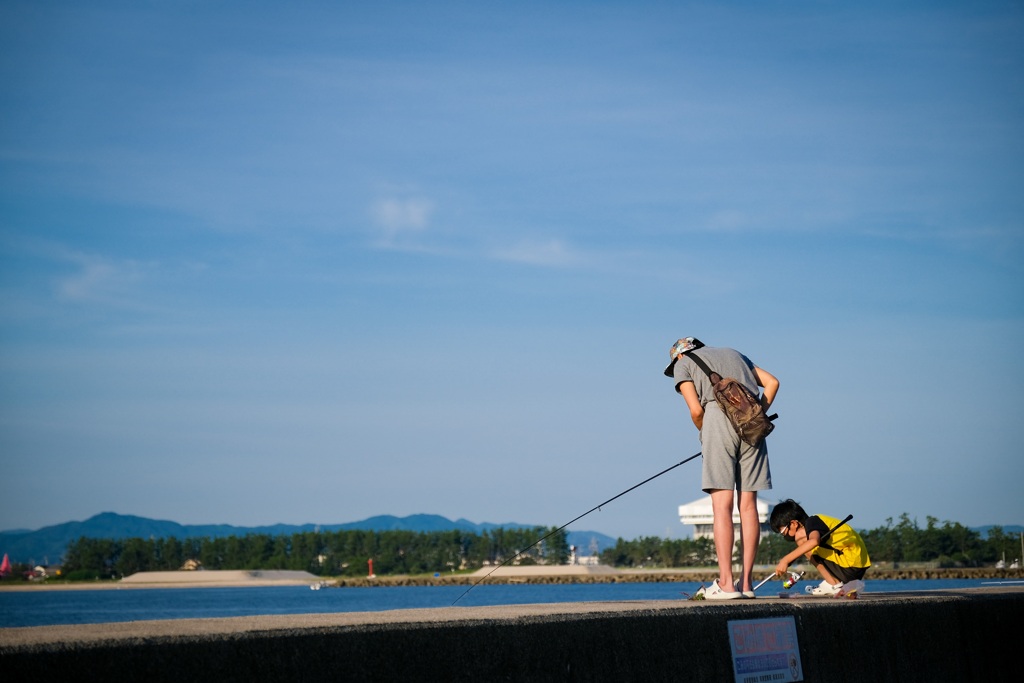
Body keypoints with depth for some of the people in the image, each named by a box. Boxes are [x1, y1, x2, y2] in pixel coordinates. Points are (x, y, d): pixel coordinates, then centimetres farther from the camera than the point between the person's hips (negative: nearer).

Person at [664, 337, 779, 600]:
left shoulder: (683, 364, 15)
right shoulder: (734, 354, 30)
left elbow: (696, 410, 2)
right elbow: (772, 382, 19)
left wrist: (705, 436, 18)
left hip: (719, 420, -5)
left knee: (721, 504, -7)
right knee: (748, 504, 5)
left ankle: (726, 583, -12)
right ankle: (746, 583, 4)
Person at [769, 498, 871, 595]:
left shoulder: (812, 522, -11)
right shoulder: (816, 521, 18)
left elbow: (814, 541, -33)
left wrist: (786, 560, -30)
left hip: (851, 564, -10)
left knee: (801, 538, -8)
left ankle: (833, 584, -6)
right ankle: (851, 584, 13)